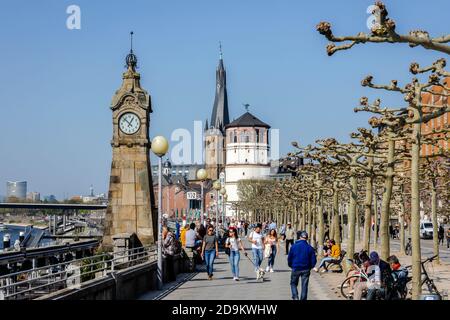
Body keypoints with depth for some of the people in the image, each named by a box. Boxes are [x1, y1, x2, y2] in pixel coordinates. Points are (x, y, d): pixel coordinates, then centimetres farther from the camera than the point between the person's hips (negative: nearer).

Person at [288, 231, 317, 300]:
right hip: (306, 270, 1)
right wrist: (310, 267, 15)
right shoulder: (310, 248, -5)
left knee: (293, 284, 14)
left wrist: (291, 266, 16)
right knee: (304, 286, 9)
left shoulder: (294, 246, -6)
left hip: (295, 269, 0)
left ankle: (295, 297, -5)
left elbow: (289, 258, -1)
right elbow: (313, 260, -2)